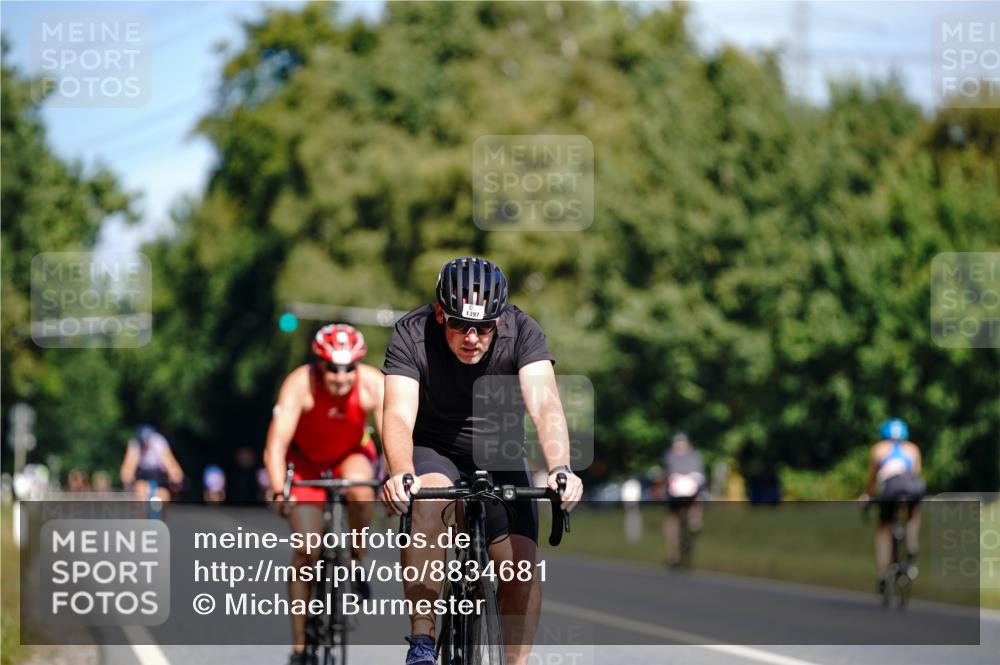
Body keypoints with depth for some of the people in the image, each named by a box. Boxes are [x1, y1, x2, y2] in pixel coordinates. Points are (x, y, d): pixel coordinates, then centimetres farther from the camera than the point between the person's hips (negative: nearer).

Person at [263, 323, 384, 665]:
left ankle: (358, 560, -7)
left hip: (351, 454, 1)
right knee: (307, 550, -10)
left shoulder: (373, 384, -29)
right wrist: (278, 491, -54)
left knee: (360, 491, -35)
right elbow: (276, 443, -39)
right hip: (306, 460, -1)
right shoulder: (300, 385, -32)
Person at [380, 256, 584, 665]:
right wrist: (401, 475, -56)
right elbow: (399, 415, -36)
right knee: (428, 501, -34)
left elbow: (545, 405, -35)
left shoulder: (521, 332, -22)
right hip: (434, 451, -2)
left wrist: (559, 469, -53)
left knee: (521, 566, -13)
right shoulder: (412, 335, -25)